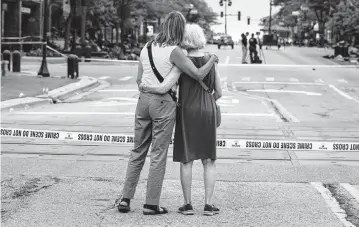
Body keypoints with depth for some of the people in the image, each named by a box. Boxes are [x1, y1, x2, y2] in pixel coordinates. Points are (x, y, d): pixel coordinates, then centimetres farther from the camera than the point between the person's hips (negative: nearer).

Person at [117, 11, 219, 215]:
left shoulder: (147, 49, 8)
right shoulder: (174, 52, -12)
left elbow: (139, 79, 12)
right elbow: (198, 74, -15)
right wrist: (212, 59, 3)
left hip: (144, 101, 6)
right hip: (164, 103, -6)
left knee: (138, 152, 14)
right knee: (159, 155, 2)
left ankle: (126, 199, 12)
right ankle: (151, 204, 4)